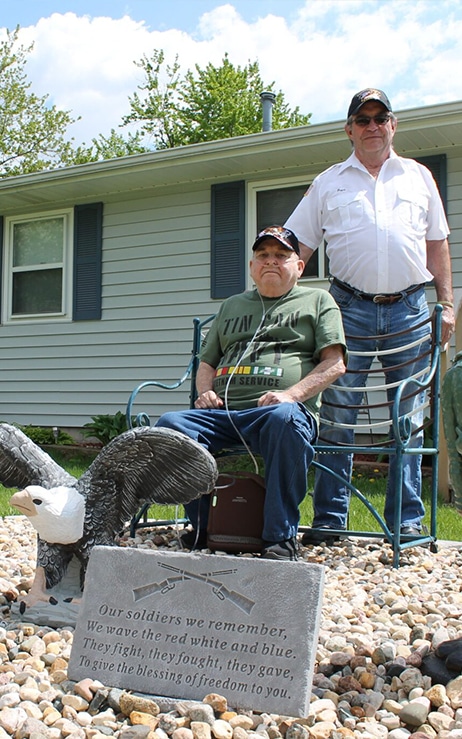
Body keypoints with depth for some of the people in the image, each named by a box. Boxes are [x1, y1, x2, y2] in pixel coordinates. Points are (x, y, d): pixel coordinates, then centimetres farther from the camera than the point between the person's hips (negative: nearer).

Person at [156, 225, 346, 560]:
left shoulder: (318, 301, 19)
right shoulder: (231, 306, 32)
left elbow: (335, 364, 7)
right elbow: (206, 362, 33)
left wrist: (290, 394, -9)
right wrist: (206, 392, 10)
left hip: (283, 410, -4)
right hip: (222, 413, 4)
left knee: (284, 419, -41)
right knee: (170, 424, -25)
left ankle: (281, 538, -29)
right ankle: (201, 527, -13)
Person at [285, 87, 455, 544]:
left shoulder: (418, 176, 17)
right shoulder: (329, 183, 13)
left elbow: (437, 244, 17)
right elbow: (299, 247, 10)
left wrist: (446, 303, 10)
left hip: (409, 308, 1)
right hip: (350, 308, -1)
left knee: (409, 416, 3)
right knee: (336, 415, -3)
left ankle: (407, 520, 11)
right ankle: (330, 519, 5)